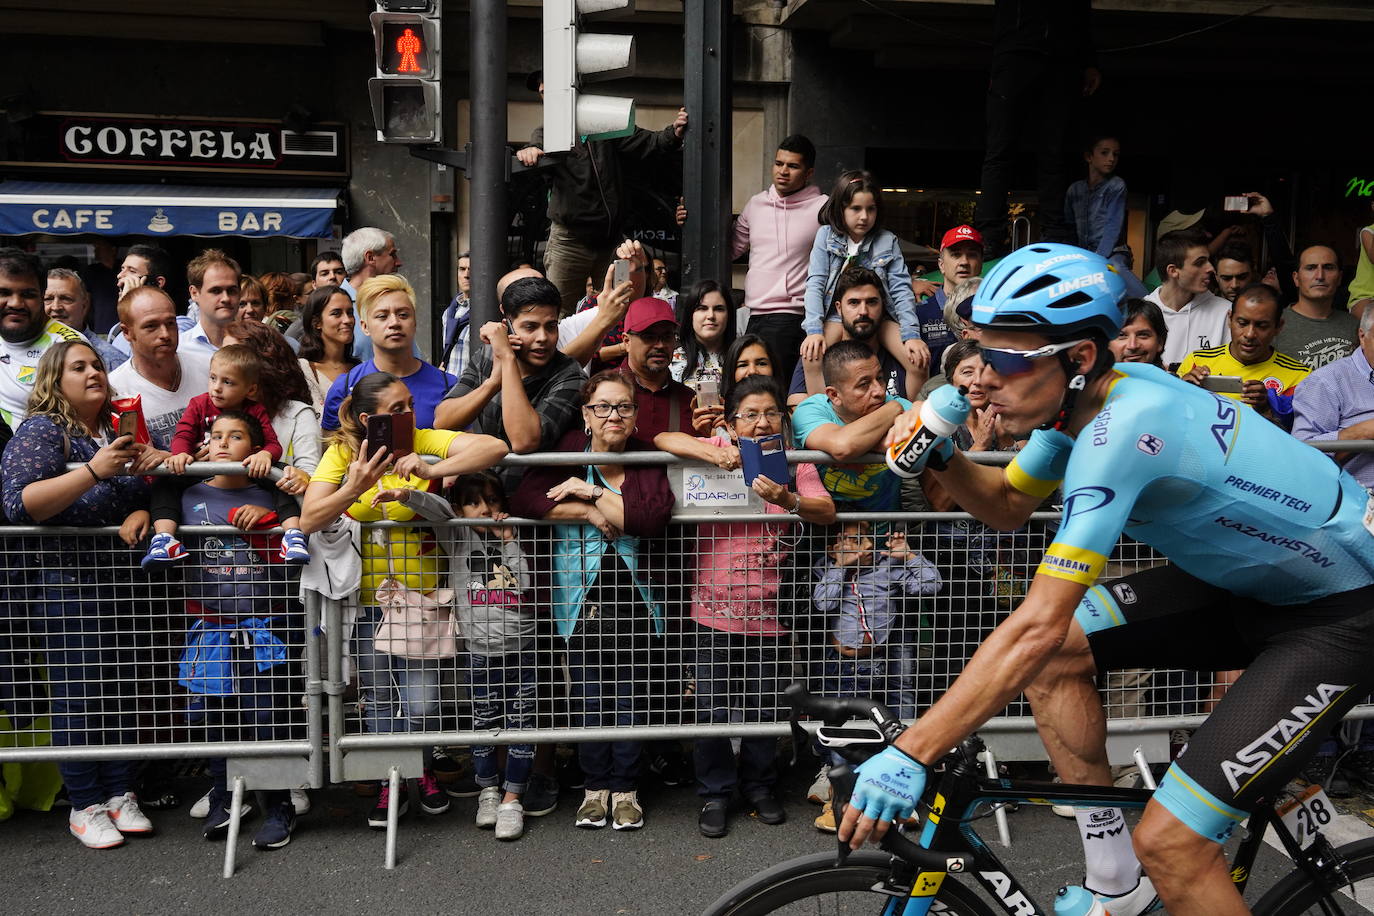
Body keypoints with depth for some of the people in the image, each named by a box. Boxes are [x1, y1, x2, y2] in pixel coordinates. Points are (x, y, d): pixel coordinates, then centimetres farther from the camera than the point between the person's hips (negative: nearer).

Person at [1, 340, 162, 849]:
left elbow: (139, 495, 18)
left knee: (119, 687, 8)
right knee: (77, 692, -2)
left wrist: (141, 511, -6)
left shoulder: (115, 431, 13)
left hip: (120, 579, 6)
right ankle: (84, 805, 10)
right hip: (66, 582, -6)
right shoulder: (41, 430, -5)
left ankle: (119, 794, 19)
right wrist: (94, 471, -28)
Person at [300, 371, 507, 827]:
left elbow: (495, 447, -25)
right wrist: (355, 487, -34)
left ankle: (423, 770, 32)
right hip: (363, 599, 1)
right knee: (379, 701, 12)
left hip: (418, 595, -1)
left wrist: (431, 471, -37)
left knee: (421, 704, 0)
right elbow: (309, 520, -17)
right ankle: (391, 786, 33)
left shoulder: (423, 442, -10)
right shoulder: (341, 452, -6)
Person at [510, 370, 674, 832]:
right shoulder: (569, 450, 0)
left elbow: (653, 517, -15)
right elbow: (524, 500, -14)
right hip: (582, 593, -1)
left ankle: (625, 789, 19)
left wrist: (592, 492, -16)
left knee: (631, 692, 5)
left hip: (633, 591, 1)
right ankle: (596, 786, 20)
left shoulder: (647, 459, 2)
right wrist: (587, 513, -18)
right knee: (589, 692, 4)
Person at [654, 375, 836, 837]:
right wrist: (713, 453, -28)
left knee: (765, 708, 12)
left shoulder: (794, 465, 3)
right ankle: (715, 794, 22)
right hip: (715, 609, -1)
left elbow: (827, 511, -12)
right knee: (712, 709, 3)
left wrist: (787, 500, -32)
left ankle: (759, 786, 34)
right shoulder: (718, 450, 1)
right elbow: (663, 440, -13)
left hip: (770, 612, 1)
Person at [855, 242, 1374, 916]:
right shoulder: (1087, 398, -7)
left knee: (1170, 844, -17)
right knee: (1051, 657, -3)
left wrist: (909, 755, -35)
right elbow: (1008, 505, 9)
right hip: (1243, 582, 9)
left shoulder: (1123, 429, -33)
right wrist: (939, 457, -12)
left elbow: (1037, 624, -37)